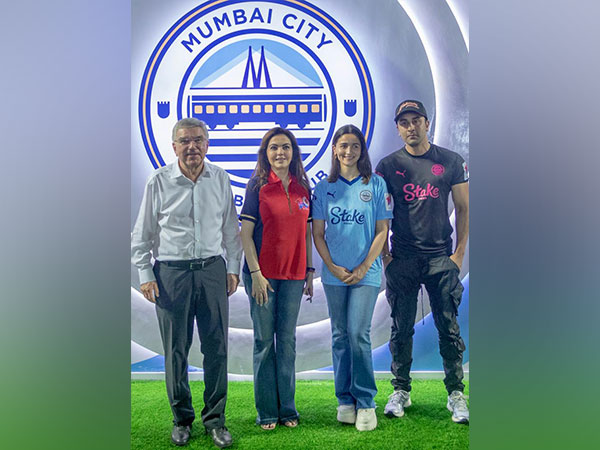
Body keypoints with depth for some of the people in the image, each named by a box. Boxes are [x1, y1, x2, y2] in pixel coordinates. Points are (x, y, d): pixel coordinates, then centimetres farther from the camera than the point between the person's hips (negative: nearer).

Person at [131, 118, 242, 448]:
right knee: (175, 350, 5)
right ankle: (181, 418, 22)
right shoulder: (159, 181, 0)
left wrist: (233, 268, 8)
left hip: (212, 270, 2)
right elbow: (142, 233, 5)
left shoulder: (220, 179, 5)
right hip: (171, 272, -1)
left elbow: (230, 228, 13)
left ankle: (214, 418, 17)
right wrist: (145, 275, -1)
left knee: (217, 347, 3)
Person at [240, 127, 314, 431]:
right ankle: (266, 411, 16)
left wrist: (309, 271, 10)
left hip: (293, 275, 3)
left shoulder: (302, 187, 8)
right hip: (263, 274, -3)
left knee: (287, 340, 10)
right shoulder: (258, 186, -4)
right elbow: (245, 233, -6)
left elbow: (307, 232, 13)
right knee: (264, 342, 4)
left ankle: (287, 409, 21)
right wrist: (255, 273, -13)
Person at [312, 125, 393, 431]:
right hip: (334, 274, 2)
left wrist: (363, 268, -8)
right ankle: (345, 401, 17)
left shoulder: (376, 185, 2)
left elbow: (382, 231, 0)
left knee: (358, 334, -9)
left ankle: (366, 403, 4)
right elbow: (318, 234, 7)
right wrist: (333, 267, -5)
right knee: (340, 336, 7)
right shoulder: (324, 187, 7)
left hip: (366, 272, -2)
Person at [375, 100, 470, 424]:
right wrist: (382, 253, -2)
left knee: (449, 329, 3)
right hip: (402, 260, 0)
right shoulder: (388, 165, 5)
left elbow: (463, 208, 7)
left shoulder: (451, 161, 6)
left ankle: (456, 393, 14)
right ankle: (401, 391, 18)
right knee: (401, 328, 6)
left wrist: (459, 252, 1)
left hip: (441, 258, 0)